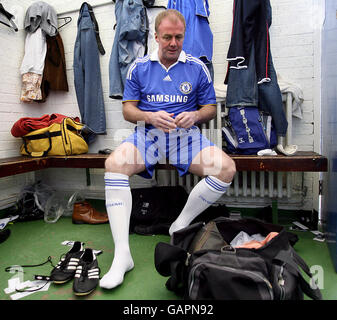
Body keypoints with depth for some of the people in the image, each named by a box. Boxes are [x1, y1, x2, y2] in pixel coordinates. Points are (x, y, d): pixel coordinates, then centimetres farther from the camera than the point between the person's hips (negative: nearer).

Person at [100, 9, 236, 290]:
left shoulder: (197, 68, 9)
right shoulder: (139, 67, 9)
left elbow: (210, 108, 12)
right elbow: (128, 109, 7)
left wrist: (195, 115, -12)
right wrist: (151, 117, -14)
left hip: (186, 135, 1)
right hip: (147, 134, 0)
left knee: (226, 168, -24)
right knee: (114, 164, -30)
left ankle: (180, 226, -7)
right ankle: (122, 254, -27)